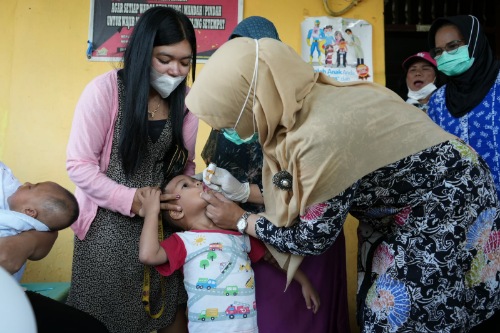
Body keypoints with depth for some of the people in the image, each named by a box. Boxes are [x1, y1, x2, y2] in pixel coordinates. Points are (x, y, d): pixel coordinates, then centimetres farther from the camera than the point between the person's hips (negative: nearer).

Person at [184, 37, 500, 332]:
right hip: (425, 199, 8)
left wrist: (240, 220, -9)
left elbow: (314, 238, -19)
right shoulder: (311, 101, -7)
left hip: (448, 209, -8)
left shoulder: (319, 137, -34)